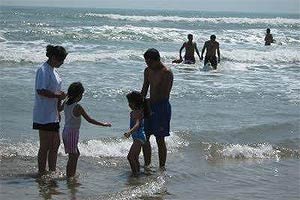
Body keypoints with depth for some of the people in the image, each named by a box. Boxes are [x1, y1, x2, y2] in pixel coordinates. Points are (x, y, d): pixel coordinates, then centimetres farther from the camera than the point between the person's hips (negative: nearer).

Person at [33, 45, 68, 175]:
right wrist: (58, 95, -19)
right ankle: (41, 173, 6)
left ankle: (53, 171, 25)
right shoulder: (43, 71, -16)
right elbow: (41, 91, -25)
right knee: (45, 146, -3)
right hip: (44, 116, -10)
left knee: (55, 144, 15)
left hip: (53, 115, 10)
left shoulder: (53, 71, 14)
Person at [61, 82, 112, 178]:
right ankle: (69, 177, -1)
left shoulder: (65, 103, 2)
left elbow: (58, 109, 24)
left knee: (76, 154, 21)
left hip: (66, 131, 9)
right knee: (72, 157, -3)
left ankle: (73, 174, 30)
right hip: (72, 133, -9)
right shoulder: (78, 107, -19)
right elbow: (89, 120, -16)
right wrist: (103, 124, -8)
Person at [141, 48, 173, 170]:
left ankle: (162, 167, 6)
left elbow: (164, 95, -19)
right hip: (150, 105, 7)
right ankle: (147, 165, 18)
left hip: (162, 107, -7)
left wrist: (149, 103, -18)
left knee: (160, 139, -3)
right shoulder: (147, 71, 8)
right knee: (144, 136, 7)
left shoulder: (166, 73, -15)